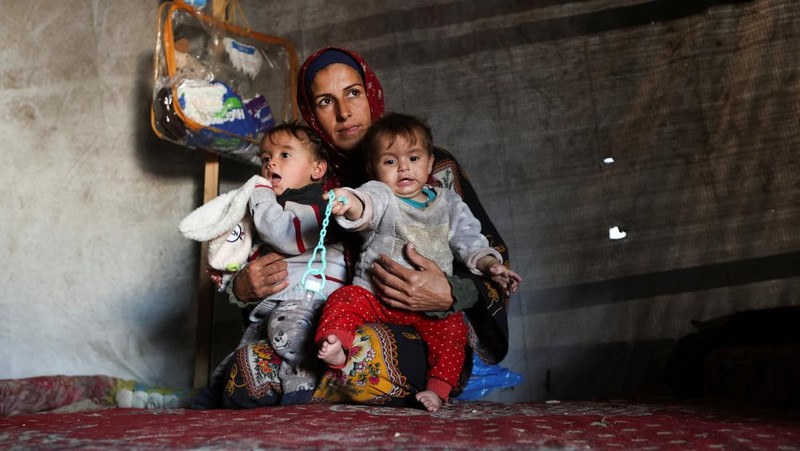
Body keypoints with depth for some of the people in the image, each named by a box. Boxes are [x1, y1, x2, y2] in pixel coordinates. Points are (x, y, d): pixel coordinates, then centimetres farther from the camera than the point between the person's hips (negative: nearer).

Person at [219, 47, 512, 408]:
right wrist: (241, 288, -10)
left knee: (364, 352, -35)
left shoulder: (433, 166, 1)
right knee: (245, 367, -21)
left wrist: (449, 295, -23)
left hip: (435, 337, -2)